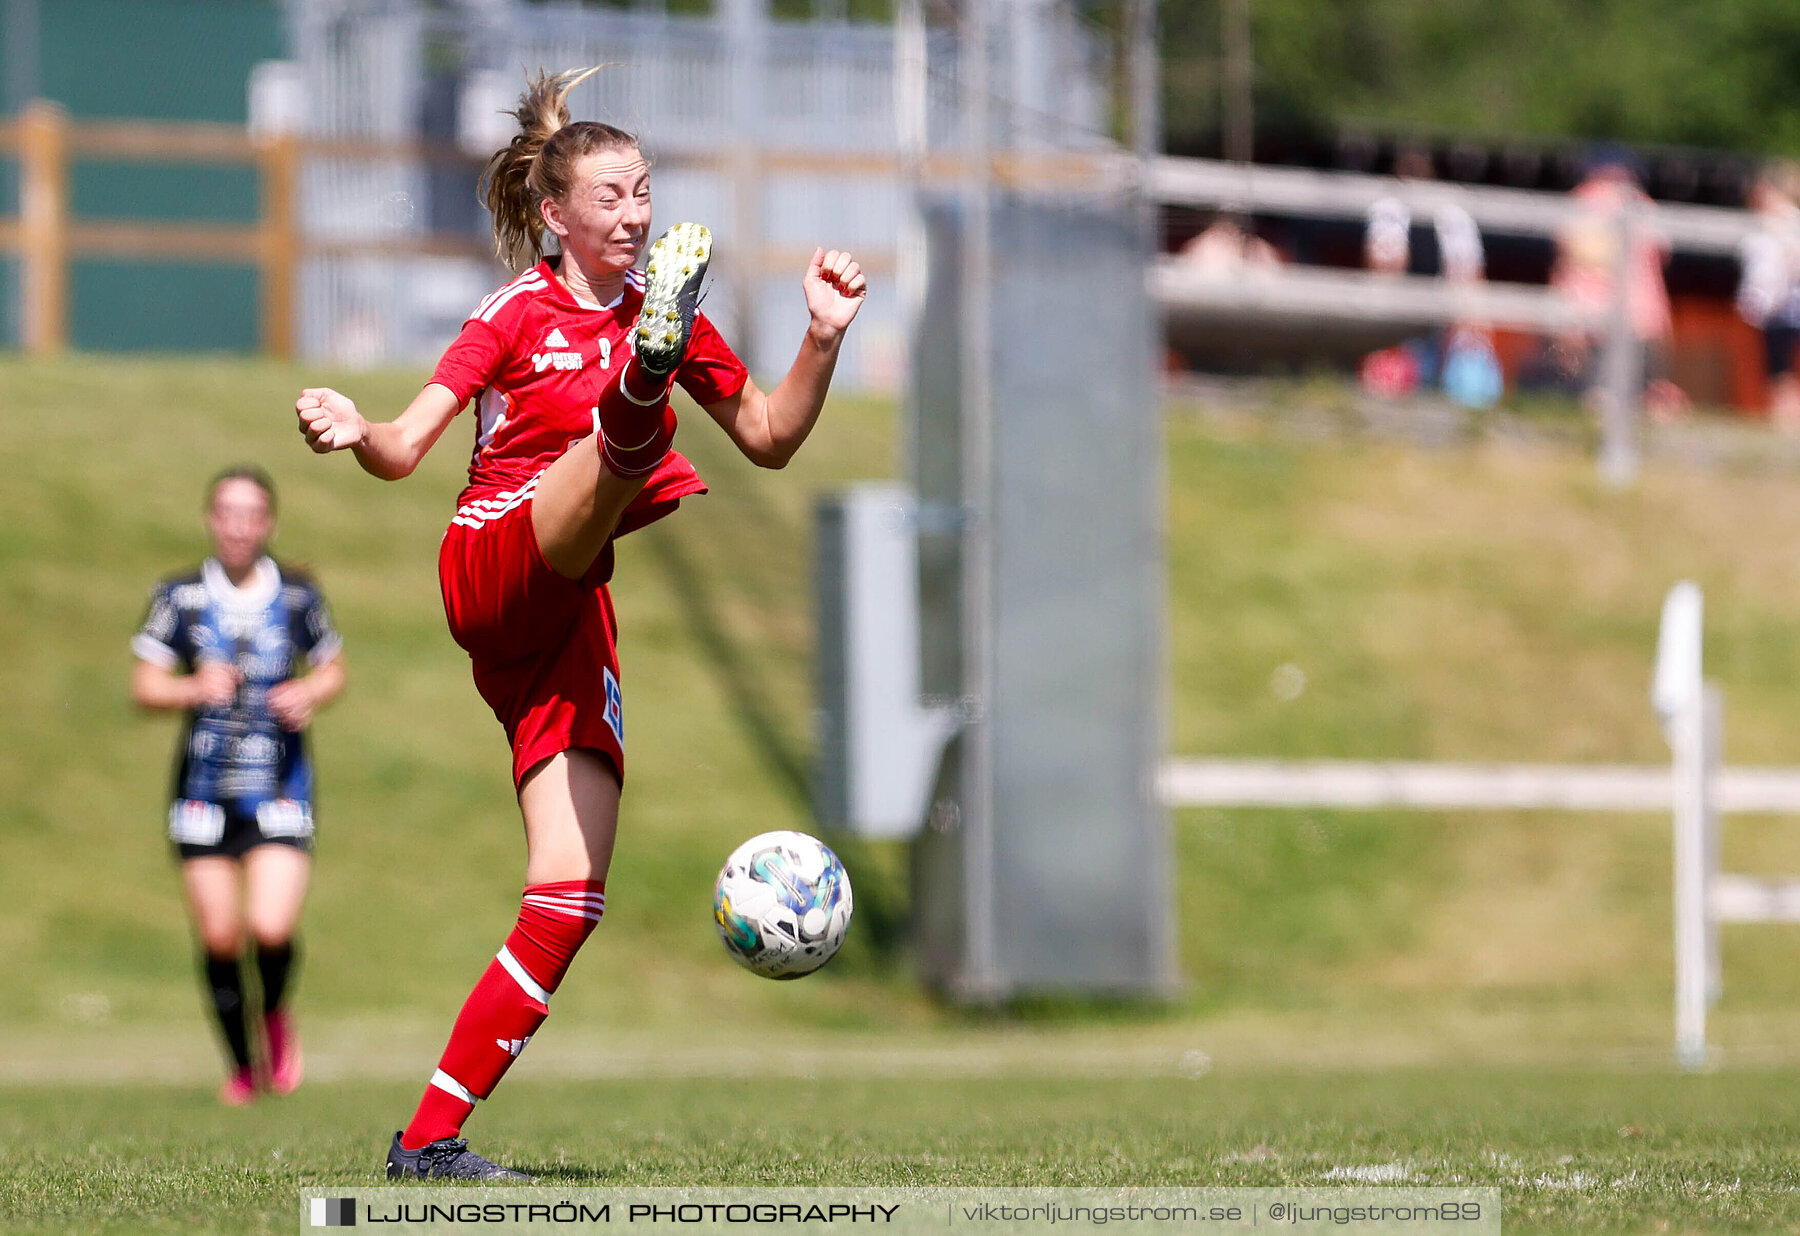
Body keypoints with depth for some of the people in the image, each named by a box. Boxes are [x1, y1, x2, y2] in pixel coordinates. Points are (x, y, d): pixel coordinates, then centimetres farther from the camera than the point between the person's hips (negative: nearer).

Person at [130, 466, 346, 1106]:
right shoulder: (178, 596, -1)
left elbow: (332, 669, 13)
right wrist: (194, 688, -19)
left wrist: (309, 694, -9)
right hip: (204, 785, 1)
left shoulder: (298, 596, 0)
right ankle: (242, 1069, 24)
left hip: (279, 786, -1)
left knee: (271, 929, -16)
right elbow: (144, 686, 1)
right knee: (219, 939, 3)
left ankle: (276, 1016, 17)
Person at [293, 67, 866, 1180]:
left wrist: (825, 339, 5)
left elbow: (771, 440, 20)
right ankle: (646, 377, -77)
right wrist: (354, 433, -28)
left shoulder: (665, 314, 17)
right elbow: (405, 450, -6)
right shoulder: (521, 310, 2)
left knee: (571, 898, -6)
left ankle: (430, 1139, -2)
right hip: (493, 571, -5)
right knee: (619, 440, -36)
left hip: (570, 620, 5)